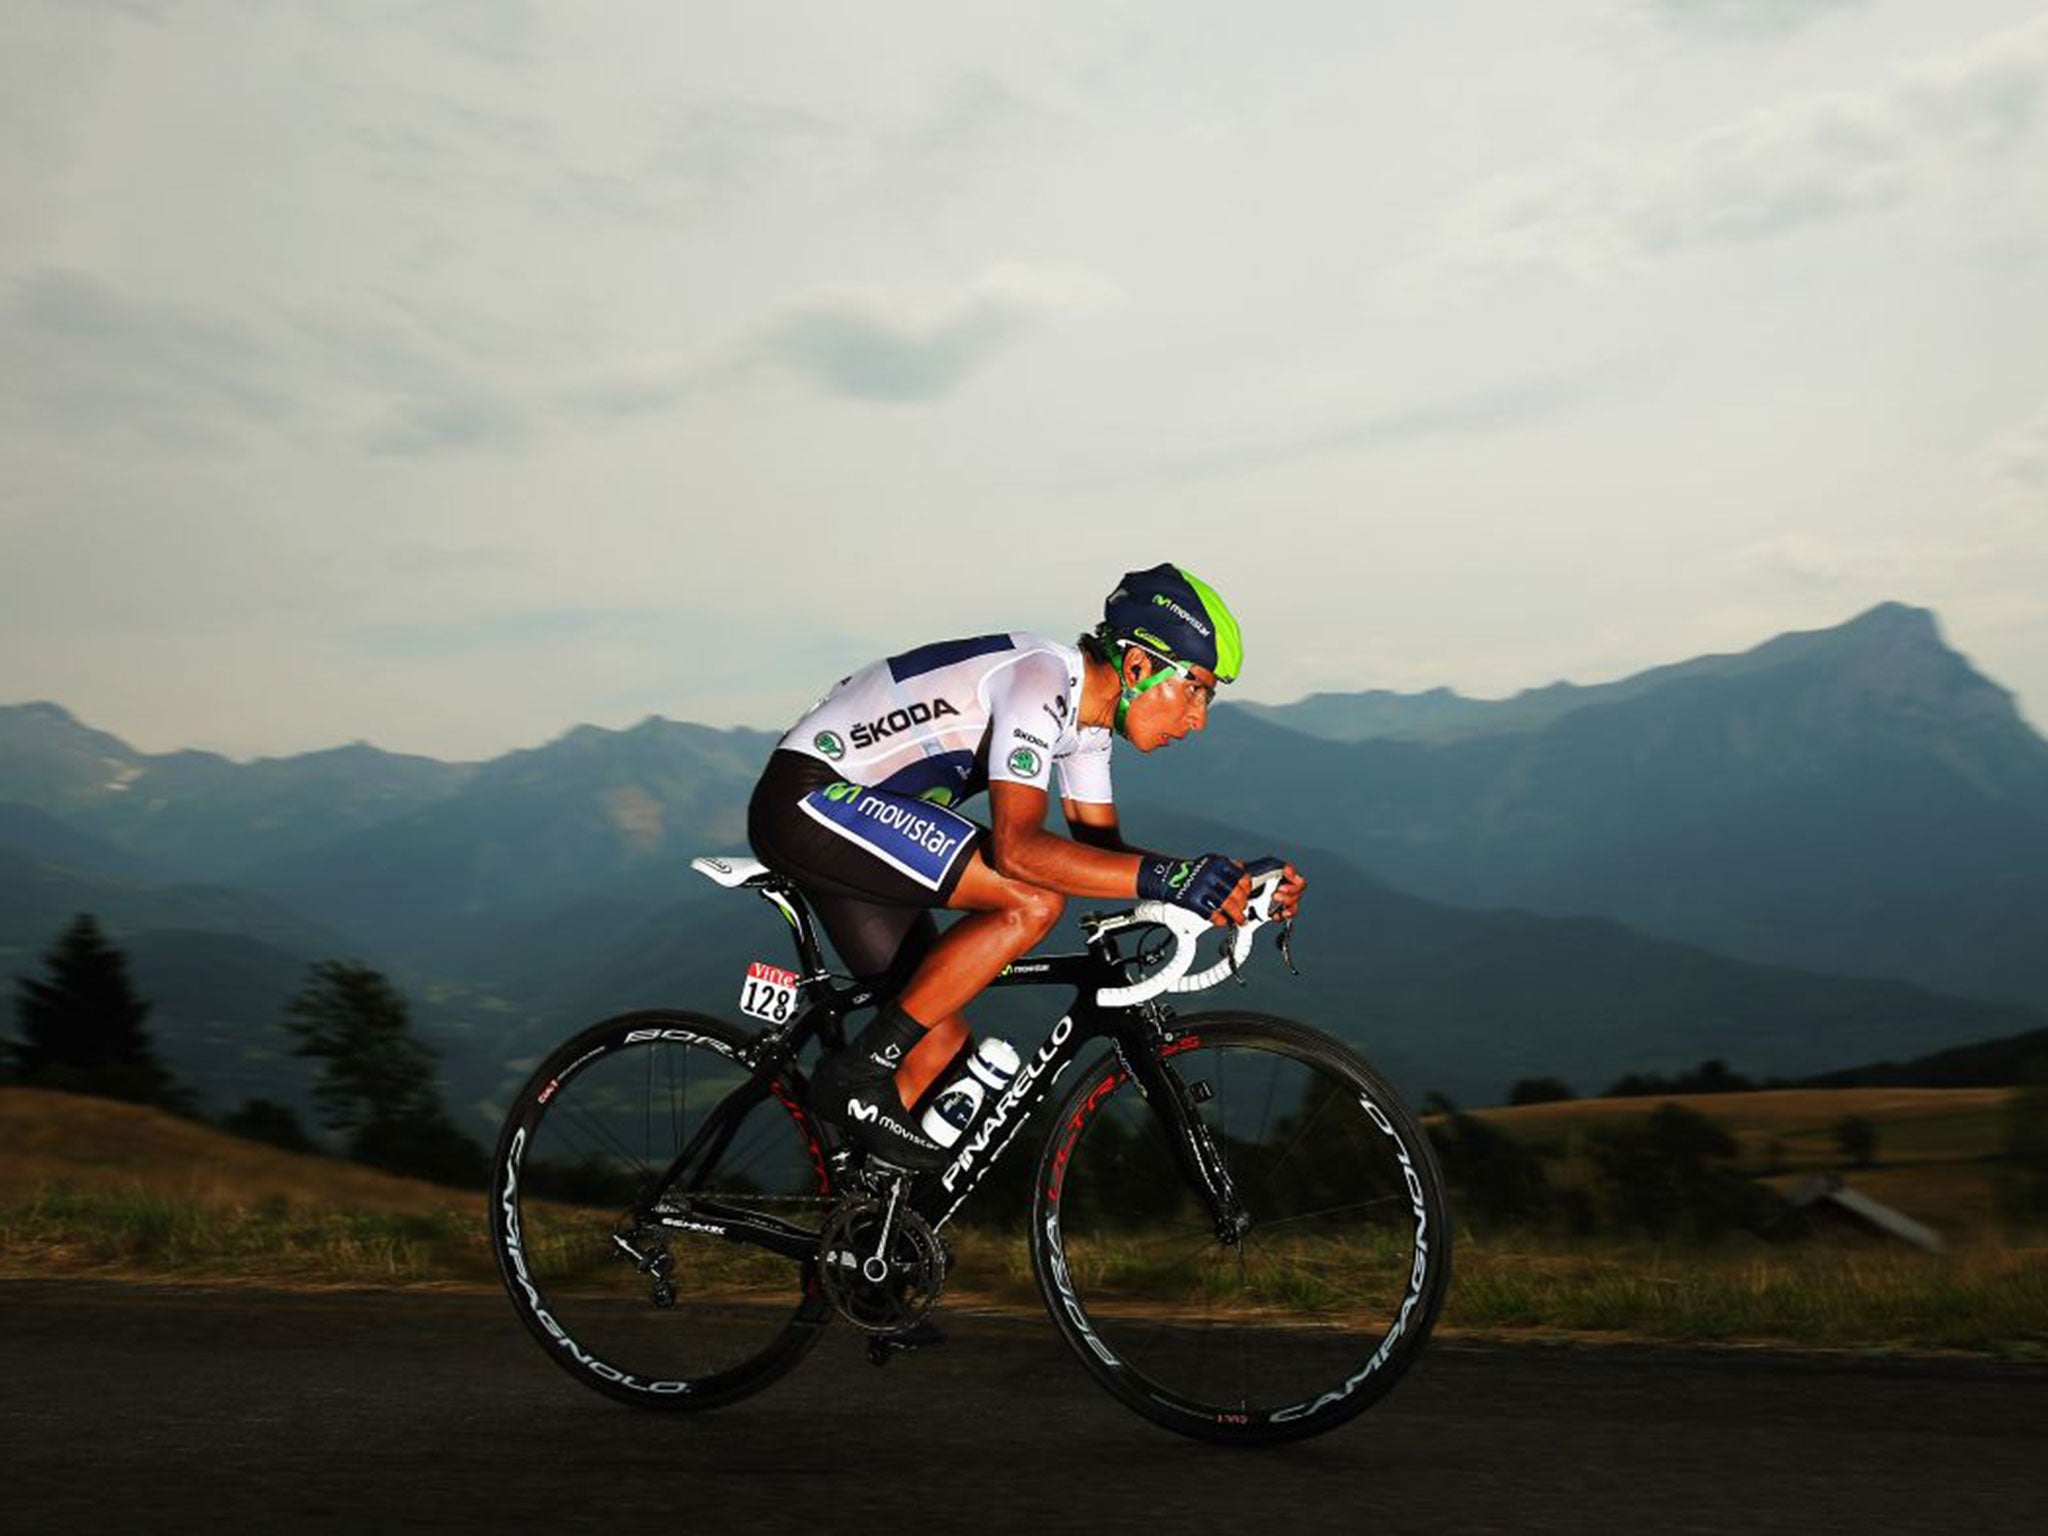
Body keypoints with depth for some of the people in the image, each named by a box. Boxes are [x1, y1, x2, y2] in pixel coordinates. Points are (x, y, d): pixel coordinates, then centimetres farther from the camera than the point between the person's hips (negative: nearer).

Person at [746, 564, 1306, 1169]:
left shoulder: (1085, 715, 8)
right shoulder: (1042, 683, -22)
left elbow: (1103, 855, 10)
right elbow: (1016, 847, -34)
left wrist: (1234, 884, -3)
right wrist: (1161, 875, -40)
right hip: (808, 795, -10)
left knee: (942, 1038, 8)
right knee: (1032, 902, -23)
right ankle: (857, 1075, -15)